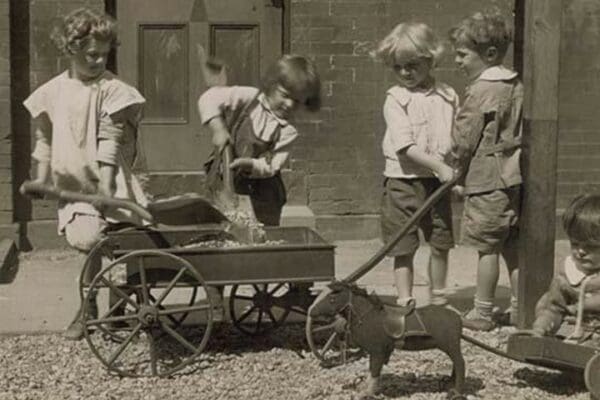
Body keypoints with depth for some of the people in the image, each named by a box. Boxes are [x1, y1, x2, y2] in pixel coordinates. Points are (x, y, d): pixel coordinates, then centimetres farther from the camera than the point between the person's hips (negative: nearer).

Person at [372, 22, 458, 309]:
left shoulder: (447, 96, 5)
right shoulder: (395, 99, -7)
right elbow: (405, 146, -16)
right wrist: (439, 166, -23)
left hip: (438, 182, 4)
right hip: (403, 181, -3)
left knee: (441, 244, 11)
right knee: (404, 248, 2)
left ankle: (438, 300, 27)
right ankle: (405, 302, 11)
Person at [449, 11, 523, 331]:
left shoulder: (481, 91, -14)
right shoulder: (517, 86, 12)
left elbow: (464, 140, -12)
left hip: (488, 181, -8)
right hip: (515, 177, 8)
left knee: (487, 248, -2)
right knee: (511, 246, 14)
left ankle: (482, 313, 6)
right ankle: (519, 307, 19)